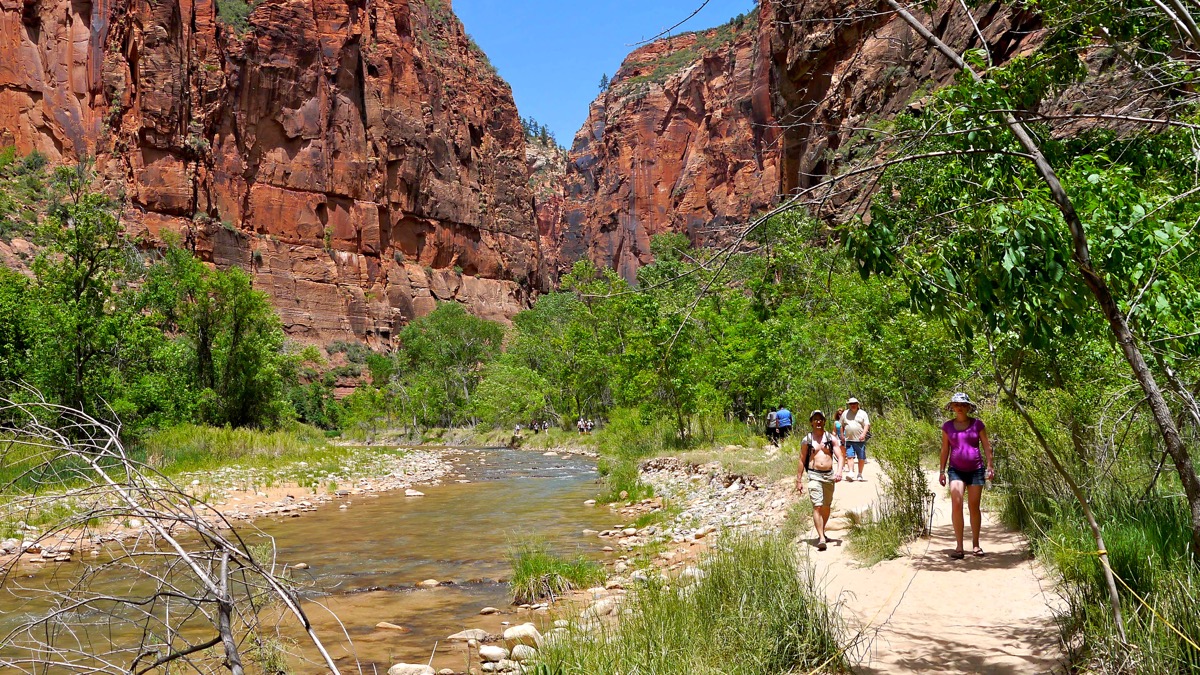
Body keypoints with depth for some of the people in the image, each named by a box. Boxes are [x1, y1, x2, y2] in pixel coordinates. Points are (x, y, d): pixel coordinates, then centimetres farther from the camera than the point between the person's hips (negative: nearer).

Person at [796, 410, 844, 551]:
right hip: (814, 476, -3)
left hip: (829, 475, 3)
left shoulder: (831, 438, 7)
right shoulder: (807, 440, 4)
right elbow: (802, 461, 7)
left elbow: (840, 456, 0)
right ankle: (821, 539, -18)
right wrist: (799, 480, 4)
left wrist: (839, 470, -18)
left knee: (826, 507, 13)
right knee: (817, 506, -14)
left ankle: (822, 532, 34)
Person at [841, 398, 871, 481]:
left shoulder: (863, 413, 5)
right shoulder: (845, 414, 12)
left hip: (860, 440, -1)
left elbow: (867, 425, -3)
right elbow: (842, 426, 19)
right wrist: (842, 435, 12)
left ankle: (860, 474, 15)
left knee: (861, 458, 3)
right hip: (849, 440, 1)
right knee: (849, 456, -11)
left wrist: (863, 434, -18)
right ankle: (851, 473, -15)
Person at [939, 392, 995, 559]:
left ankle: (975, 544, 18)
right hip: (956, 470, 0)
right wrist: (942, 471, 7)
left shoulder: (977, 424, 2)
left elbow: (986, 445, 5)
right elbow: (945, 449, 10)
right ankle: (959, 547, -9)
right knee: (956, 505, -13)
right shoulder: (948, 426, 6)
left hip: (976, 470, 0)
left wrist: (990, 466, 0)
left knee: (974, 507, 5)